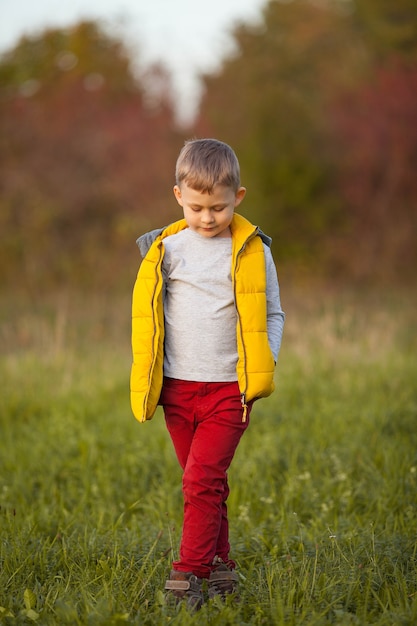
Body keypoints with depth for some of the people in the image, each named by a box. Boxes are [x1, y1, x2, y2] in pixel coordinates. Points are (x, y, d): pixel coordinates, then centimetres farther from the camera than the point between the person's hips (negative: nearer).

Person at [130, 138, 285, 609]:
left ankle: (188, 574, -10)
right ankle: (220, 567, 19)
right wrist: (147, 379, 6)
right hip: (177, 388, 3)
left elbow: (272, 315, 7)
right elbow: (149, 316, 13)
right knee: (203, 483, 10)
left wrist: (260, 372, -4)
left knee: (203, 480, -12)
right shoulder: (166, 248, 5)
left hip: (228, 389, -3)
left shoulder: (252, 251, 0)